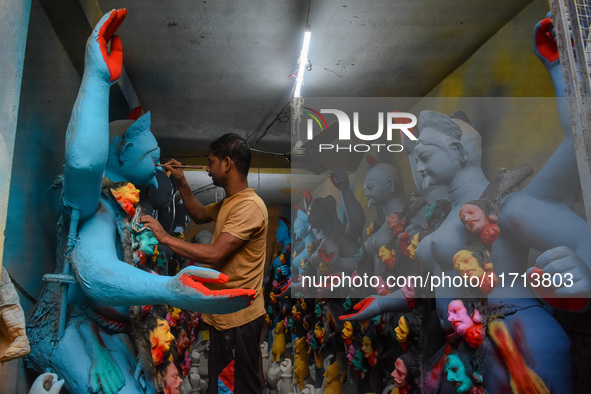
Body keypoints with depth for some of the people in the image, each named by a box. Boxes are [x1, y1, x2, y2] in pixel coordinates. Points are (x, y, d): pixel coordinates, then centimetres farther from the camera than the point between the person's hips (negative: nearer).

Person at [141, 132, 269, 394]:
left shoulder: (249, 206, -24)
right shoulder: (230, 201, 9)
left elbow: (213, 255, -28)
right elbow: (200, 215, 23)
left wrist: (164, 237, -19)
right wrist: (181, 183, 11)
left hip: (238, 316, -10)